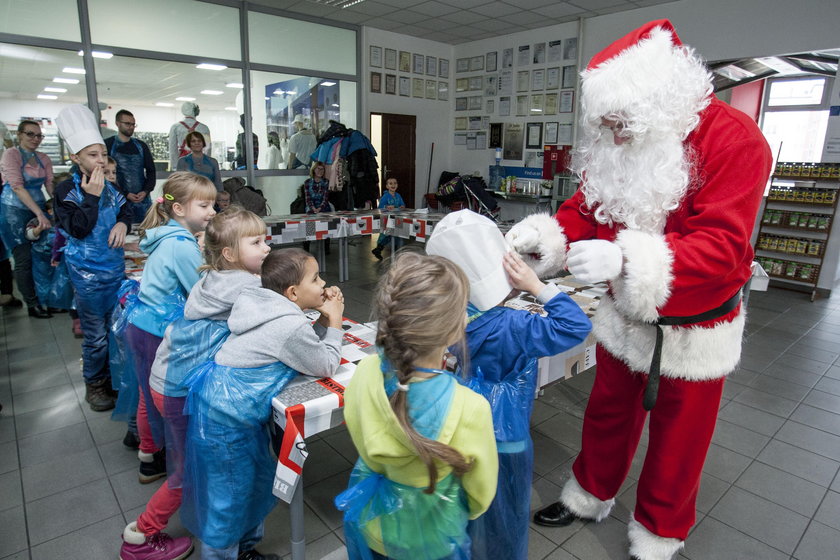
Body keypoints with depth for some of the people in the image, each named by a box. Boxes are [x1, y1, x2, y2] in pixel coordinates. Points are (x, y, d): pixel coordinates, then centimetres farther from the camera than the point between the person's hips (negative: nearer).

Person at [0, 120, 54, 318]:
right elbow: (17, 186, -18)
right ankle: (33, 305, 5)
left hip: (38, 210, 5)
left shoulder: (44, 159, 8)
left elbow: (50, 185, 2)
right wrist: (40, 214, -27)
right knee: (24, 259, -4)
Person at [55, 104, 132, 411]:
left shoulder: (110, 185, 3)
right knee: (95, 334, 5)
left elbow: (126, 210, 16)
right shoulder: (66, 190, -10)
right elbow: (78, 228, -17)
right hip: (88, 273, -5)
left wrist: (122, 223, -6)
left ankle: (113, 377, 34)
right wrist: (91, 197, -21)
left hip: (115, 267, 5)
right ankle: (94, 384, 25)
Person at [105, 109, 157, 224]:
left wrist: (146, 191, -5)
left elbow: (151, 171, 12)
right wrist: (125, 194, -12)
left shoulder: (141, 146, 11)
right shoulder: (108, 145, 2)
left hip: (143, 198, 3)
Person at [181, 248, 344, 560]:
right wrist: (334, 322, -6)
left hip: (223, 402, 10)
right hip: (226, 419, -10)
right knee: (230, 495, 8)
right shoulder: (291, 326, -24)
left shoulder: (273, 310, 3)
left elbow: (305, 348, 13)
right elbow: (326, 367, -12)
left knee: (262, 480, 22)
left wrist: (322, 318, 0)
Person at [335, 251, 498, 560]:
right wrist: (463, 513, 7)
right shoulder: (469, 408, -36)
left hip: (370, 520, 3)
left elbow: (366, 447, -5)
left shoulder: (365, 372, -27)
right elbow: (480, 492, -14)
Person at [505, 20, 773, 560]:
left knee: (677, 439, 15)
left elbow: (721, 246, -30)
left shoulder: (735, 140, -22)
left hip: (692, 330, -4)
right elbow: (586, 208, -1)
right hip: (625, 316, 5)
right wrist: (540, 235, -21)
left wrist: (626, 258, -43)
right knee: (608, 413, 21)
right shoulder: (616, 146, -5)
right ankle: (590, 496, 46)